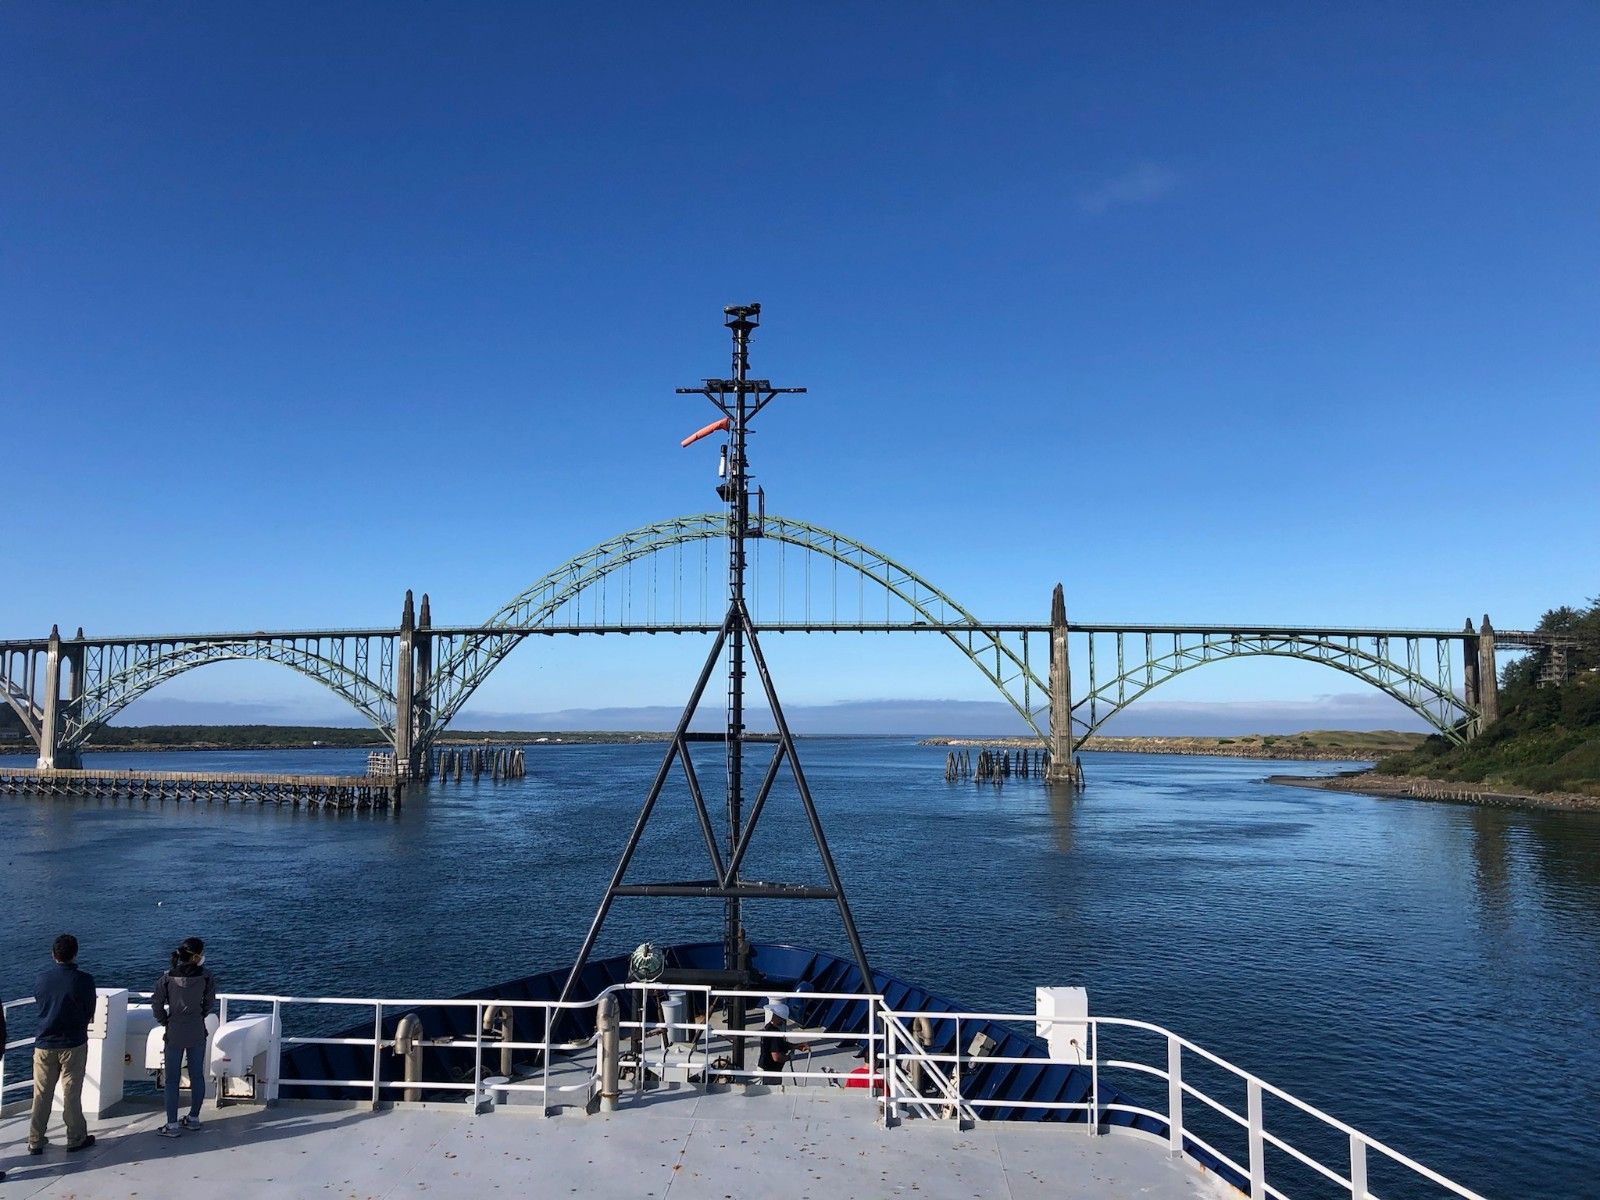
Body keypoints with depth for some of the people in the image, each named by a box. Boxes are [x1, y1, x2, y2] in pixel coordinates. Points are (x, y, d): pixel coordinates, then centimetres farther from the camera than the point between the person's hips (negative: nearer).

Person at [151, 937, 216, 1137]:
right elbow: (210, 1003, -2)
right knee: (197, 1076, 13)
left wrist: (165, 1022, 8)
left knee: (172, 1079, 6)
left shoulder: (168, 976, -10)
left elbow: (156, 1003, -7)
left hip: (175, 1033, -1)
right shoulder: (205, 976, -9)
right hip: (198, 1032, 1)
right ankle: (194, 1118, 23)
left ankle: (172, 1125, 7)